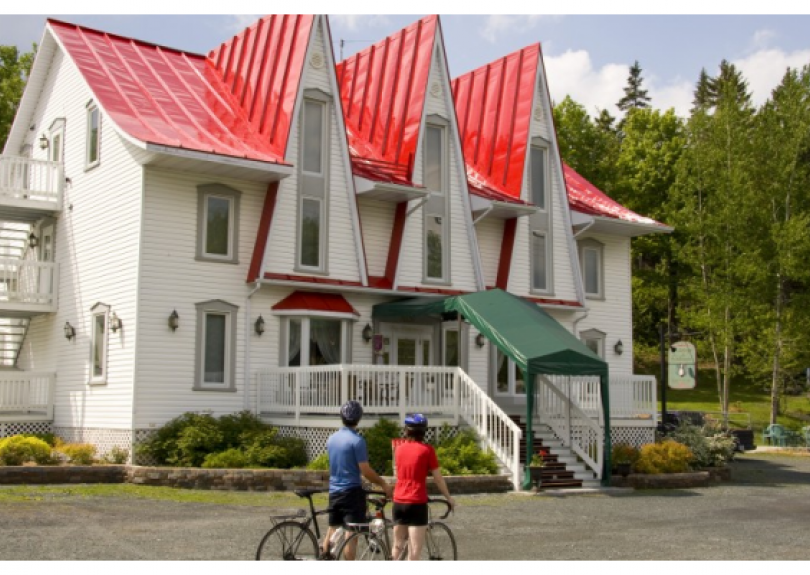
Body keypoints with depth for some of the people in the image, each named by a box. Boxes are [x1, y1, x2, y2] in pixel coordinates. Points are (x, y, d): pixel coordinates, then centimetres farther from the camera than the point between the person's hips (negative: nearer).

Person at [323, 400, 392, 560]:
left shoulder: (331, 439, 7)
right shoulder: (357, 440, -15)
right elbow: (366, 470, -16)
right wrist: (384, 484, -3)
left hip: (334, 492, 7)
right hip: (352, 492, -7)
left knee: (332, 531, 16)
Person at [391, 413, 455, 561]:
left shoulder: (399, 448, 7)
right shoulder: (426, 449, -7)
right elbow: (438, 478, -4)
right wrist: (449, 498, 10)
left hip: (399, 502, 5)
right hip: (417, 503, -5)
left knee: (397, 546, 20)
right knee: (414, 551, -3)